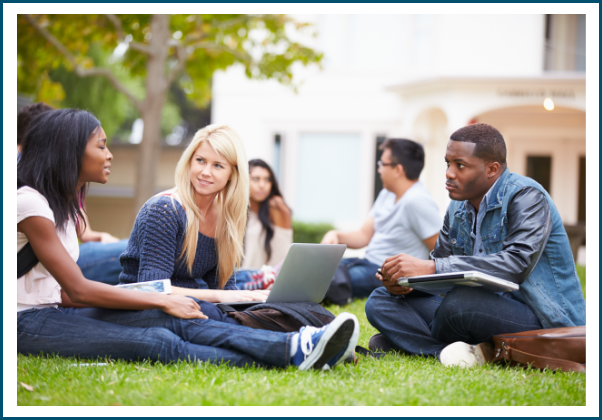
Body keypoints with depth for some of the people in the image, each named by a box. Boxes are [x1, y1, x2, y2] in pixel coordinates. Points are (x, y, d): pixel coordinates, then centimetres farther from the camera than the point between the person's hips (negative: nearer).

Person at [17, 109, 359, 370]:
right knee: (156, 343, -29)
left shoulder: (67, 202, 17)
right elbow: (78, 290, -18)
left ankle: (293, 348, -33)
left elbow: (67, 293, 11)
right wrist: (162, 301, -13)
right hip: (27, 323, -8)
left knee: (177, 323, -17)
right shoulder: (30, 203, -14)